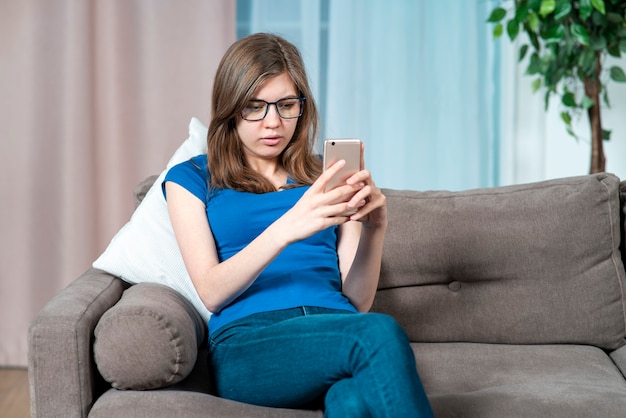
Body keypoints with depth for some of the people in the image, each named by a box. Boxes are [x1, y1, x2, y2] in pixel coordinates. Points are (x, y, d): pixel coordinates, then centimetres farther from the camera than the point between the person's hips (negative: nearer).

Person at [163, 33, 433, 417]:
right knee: (381, 334, -34)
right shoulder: (191, 179, 16)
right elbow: (211, 292, -1)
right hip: (248, 345, -2)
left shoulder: (324, 181, 23)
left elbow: (358, 301, 15)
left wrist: (375, 227, -5)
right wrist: (286, 229, -17)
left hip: (337, 333, 2)